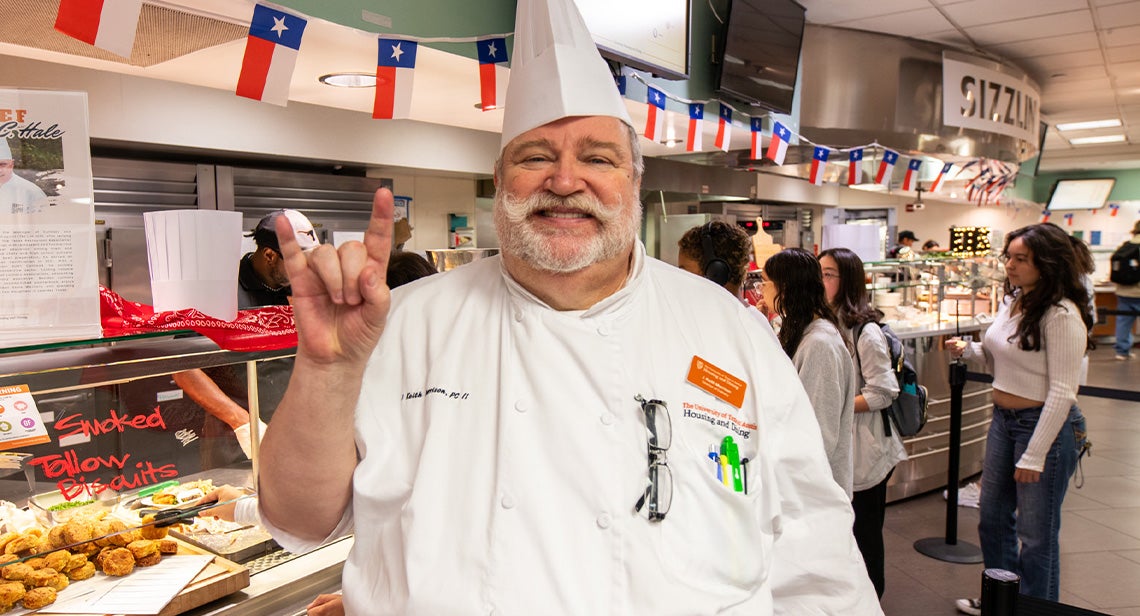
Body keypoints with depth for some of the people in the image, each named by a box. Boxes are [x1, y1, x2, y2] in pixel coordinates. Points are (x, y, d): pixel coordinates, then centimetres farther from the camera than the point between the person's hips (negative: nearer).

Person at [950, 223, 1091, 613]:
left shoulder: (1061, 315, -19)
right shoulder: (1012, 302, 5)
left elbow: (1062, 392, -19)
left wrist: (1034, 455, -19)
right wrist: (970, 350, -4)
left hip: (1045, 424, -8)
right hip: (1003, 419, 9)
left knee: (1036, 533, 6)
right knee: (993, 518, 19)